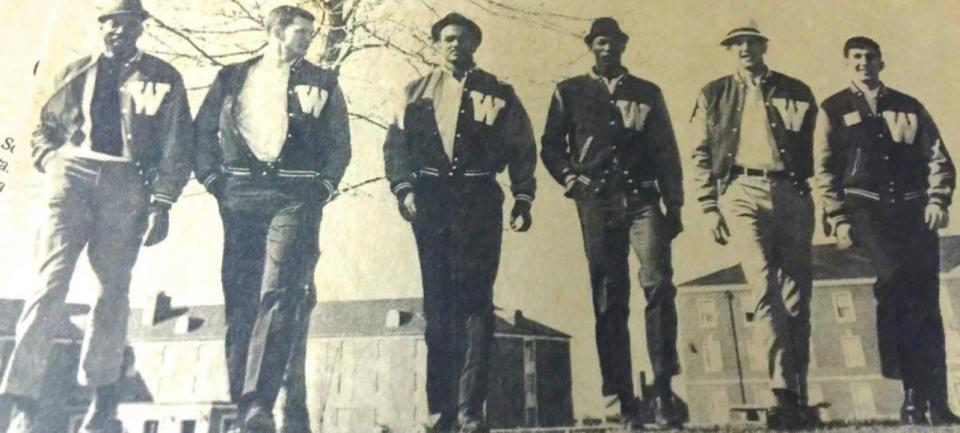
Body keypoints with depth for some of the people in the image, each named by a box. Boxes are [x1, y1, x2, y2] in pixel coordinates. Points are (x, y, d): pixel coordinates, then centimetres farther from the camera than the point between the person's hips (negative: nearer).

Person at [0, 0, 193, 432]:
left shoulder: (163, 78, 9)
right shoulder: (75, 73, 17)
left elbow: (177, 146, 3)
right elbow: (44, 129, 24)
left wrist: (161, 203, -6)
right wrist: (52, 162, 2)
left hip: (126, 185, -1)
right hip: (72, 178, 2)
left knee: (112, 290, 2)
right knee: (50, 281, -9)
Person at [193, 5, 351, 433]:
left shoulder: (321, 83, 12)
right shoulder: (233, 77, 15)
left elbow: (339, 141, 8)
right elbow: (203, 129, 13)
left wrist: (324, 185, -3)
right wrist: (213, 177, 2)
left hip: (295, 195, -2)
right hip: (241, 193, 2)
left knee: (278, 294, -14)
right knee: (239, 297, 2)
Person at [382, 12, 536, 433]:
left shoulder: (499, 94, 11)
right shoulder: (417, 92, 15)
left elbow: (522, 148, 6)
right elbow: (395, 142, 7)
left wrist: (522, 198, -5)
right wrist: (403, 187, -8)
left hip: (479, 201, -2)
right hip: (430, 201, 2)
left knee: (475, 303, -4)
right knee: (437, 304, 6)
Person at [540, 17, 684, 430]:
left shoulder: (648, 93, 16)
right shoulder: (569, 91, 14)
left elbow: (668, 152, 12)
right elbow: (551, 146, 11)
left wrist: (674, 206, 4)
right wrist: (572, 179, -5)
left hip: (643, 198, 0)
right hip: (598, 203, 0)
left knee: (658, 283, -18)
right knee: (609, 300, 0)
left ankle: (663, 390, -10)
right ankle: (625, 400, 7)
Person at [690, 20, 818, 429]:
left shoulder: (796, 92, 16)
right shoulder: (714, 94, 14)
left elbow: (816, 151, 14)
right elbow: (701, 155, 10)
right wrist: (710, 207, 0)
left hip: (791, 193, 2)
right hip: (743, 191, -1)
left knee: (796, 297, 1)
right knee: (764, 288, -18)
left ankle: (799, 396, 11)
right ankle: (783, 392, -18)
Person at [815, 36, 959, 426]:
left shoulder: (909, 108, 18)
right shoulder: (833, 111, 11)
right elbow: (824, 171, 4)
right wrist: (838, 219, -5)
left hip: (914, 210, 3)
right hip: (867, 210, -3)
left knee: (927, 303, -1)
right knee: (896, 279, -24)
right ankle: (914, 393, -17)